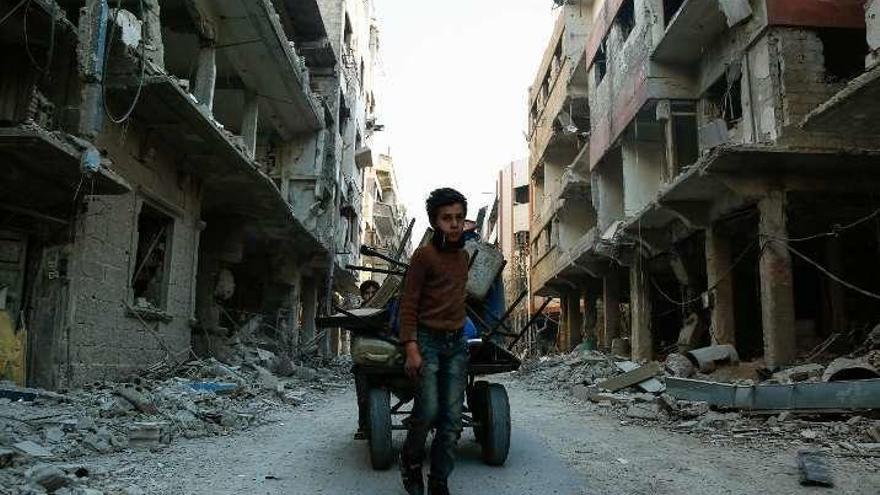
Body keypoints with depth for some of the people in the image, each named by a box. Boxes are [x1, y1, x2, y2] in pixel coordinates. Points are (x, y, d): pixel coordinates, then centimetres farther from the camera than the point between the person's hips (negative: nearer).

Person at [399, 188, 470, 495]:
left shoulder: (464, 255, 14)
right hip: (428, 340, -5)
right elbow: (408, 305, -9)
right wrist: (412, 350, -18)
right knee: (428, 411, -15)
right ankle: (410, 461, 14)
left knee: (452, 418, 0)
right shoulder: (424, 255, -6)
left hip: (457, 344, 6)